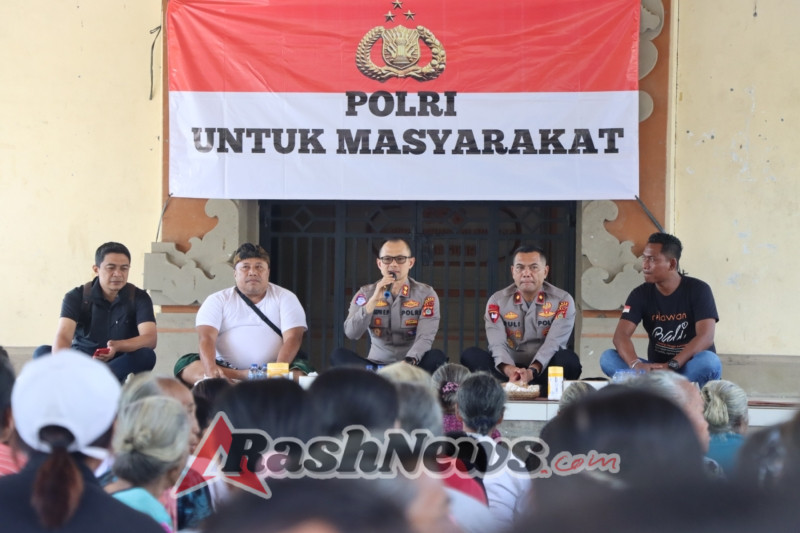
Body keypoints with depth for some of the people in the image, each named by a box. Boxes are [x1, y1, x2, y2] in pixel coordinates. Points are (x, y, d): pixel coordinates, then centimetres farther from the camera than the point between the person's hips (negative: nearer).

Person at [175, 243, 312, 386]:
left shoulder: (285, 298, 10)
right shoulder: (217, 300, 9)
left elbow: (292, 338, -3)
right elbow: (207, 337, -6)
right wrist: (210, 369, -28)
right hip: (225, 368, 1)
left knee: (301, 370, -32)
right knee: (184, 364, -27)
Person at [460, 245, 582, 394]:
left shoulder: (563, 300, -3)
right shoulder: (497, 301, 1)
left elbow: (553, 343, -16)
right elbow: (497, 343, -12)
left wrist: (532, 371, -35)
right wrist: (508, 369, -36)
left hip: (544, 370, -1)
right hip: (510, 369, 1)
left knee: (568, 359, -32)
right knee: (470, 355, -24)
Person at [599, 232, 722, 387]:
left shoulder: (698, 290, -7)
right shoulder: (640, 294, 1)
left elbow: (706, 336, -19)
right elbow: (621, 335, -13)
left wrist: (672, 365, -32)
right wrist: (636, 364, -35)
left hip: (692, 369, -3)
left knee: (709, 361, -37)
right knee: (608, 358, -21)